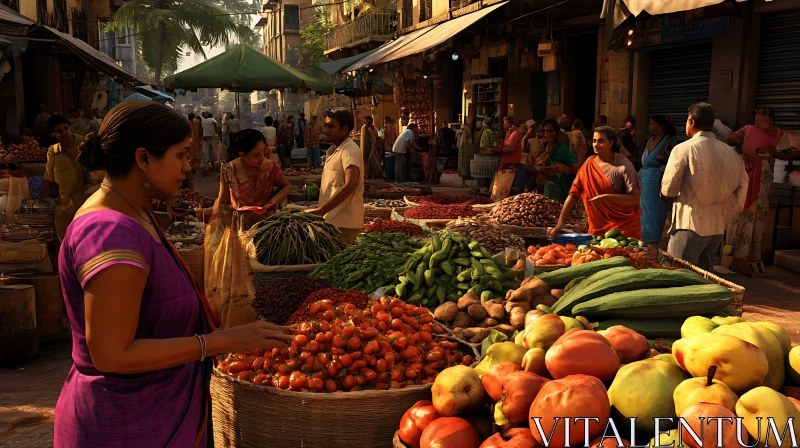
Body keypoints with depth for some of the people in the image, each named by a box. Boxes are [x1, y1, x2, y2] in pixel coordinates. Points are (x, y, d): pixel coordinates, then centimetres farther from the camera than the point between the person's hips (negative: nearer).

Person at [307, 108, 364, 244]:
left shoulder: (350, 151, -14)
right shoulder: (333, 151, 17)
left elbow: (350, 185, -27)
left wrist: (320, 211, -28)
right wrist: (321, 211, 16)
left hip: (343, 224, -9)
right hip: (332, 221, 9)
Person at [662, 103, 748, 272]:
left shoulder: (683, 149, -11)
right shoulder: (731, 153, 5)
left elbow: (668, 190, -7)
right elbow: (739, 196, 9)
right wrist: (723, 217, 18)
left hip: (689, 226, -6)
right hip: (717, 228, 6)